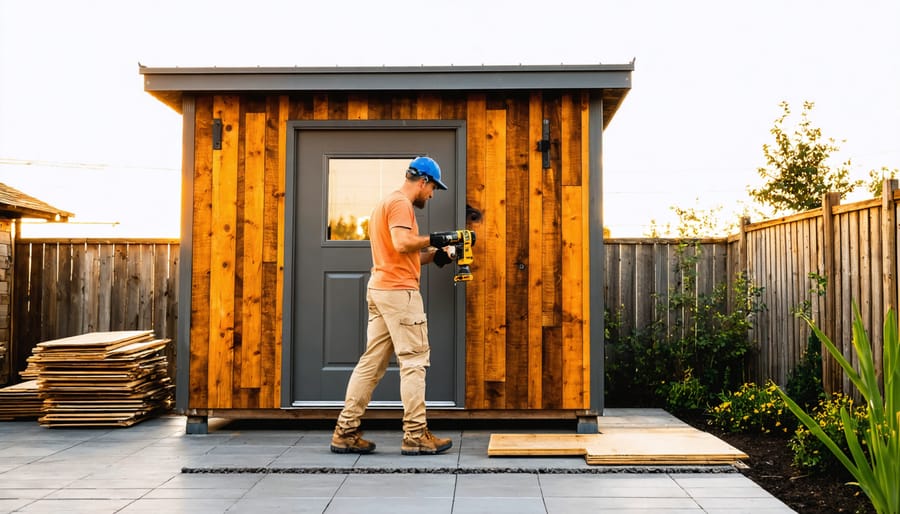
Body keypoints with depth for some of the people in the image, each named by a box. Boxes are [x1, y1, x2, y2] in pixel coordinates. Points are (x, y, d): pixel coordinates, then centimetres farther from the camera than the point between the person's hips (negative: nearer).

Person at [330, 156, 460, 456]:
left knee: (372, 362, 9)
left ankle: (345, 432, 11)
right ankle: (416, 435, 0)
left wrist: (433, 255, 15)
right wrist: (434, 239, -11)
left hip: (379, 289, 10)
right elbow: (401, 243, -24)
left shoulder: (386, 203, 23)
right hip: (399, 291, -10)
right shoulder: (401, 203, -8)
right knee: (414, 361, -4)